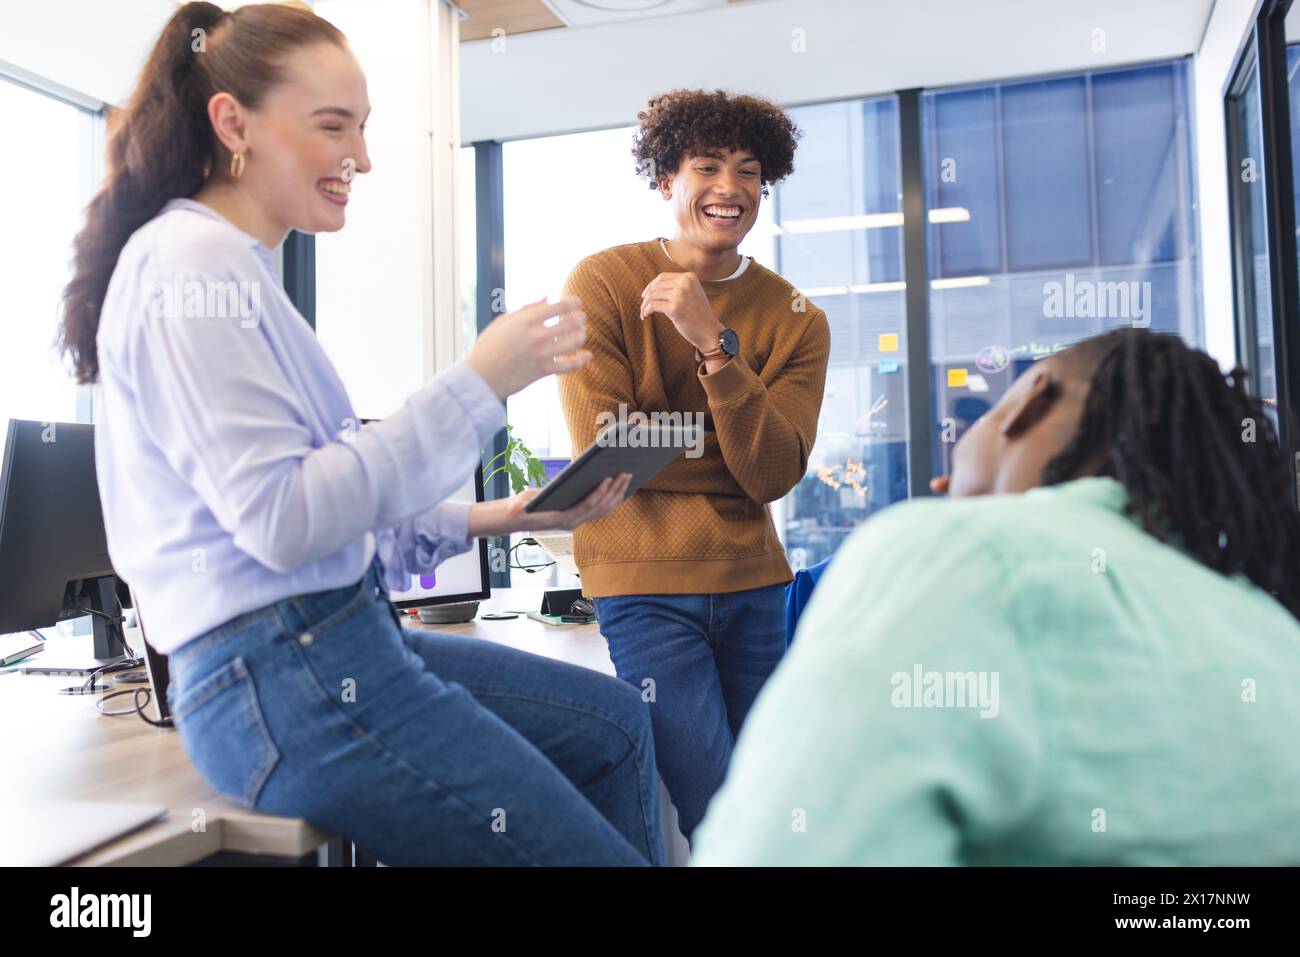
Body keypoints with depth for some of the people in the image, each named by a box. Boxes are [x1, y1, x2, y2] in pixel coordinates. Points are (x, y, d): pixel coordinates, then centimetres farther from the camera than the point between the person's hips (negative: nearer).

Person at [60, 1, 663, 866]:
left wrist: (483, 521, 8)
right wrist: (478, 385, -19)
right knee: (601, 853, -8)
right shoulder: (193, 268, -12)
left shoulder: (236, 271, 17)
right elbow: (280, 520, -22)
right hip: (285, 683, -10)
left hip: (341, 637, 10)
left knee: (616, 723, 18)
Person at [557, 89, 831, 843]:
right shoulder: (603, 285, -6)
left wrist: (715, 346, -21)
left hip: (752, 582, 4)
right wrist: (726, 446, -5)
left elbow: (773, 475, -10)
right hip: (645, 583, -4)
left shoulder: (797, 320, 3)